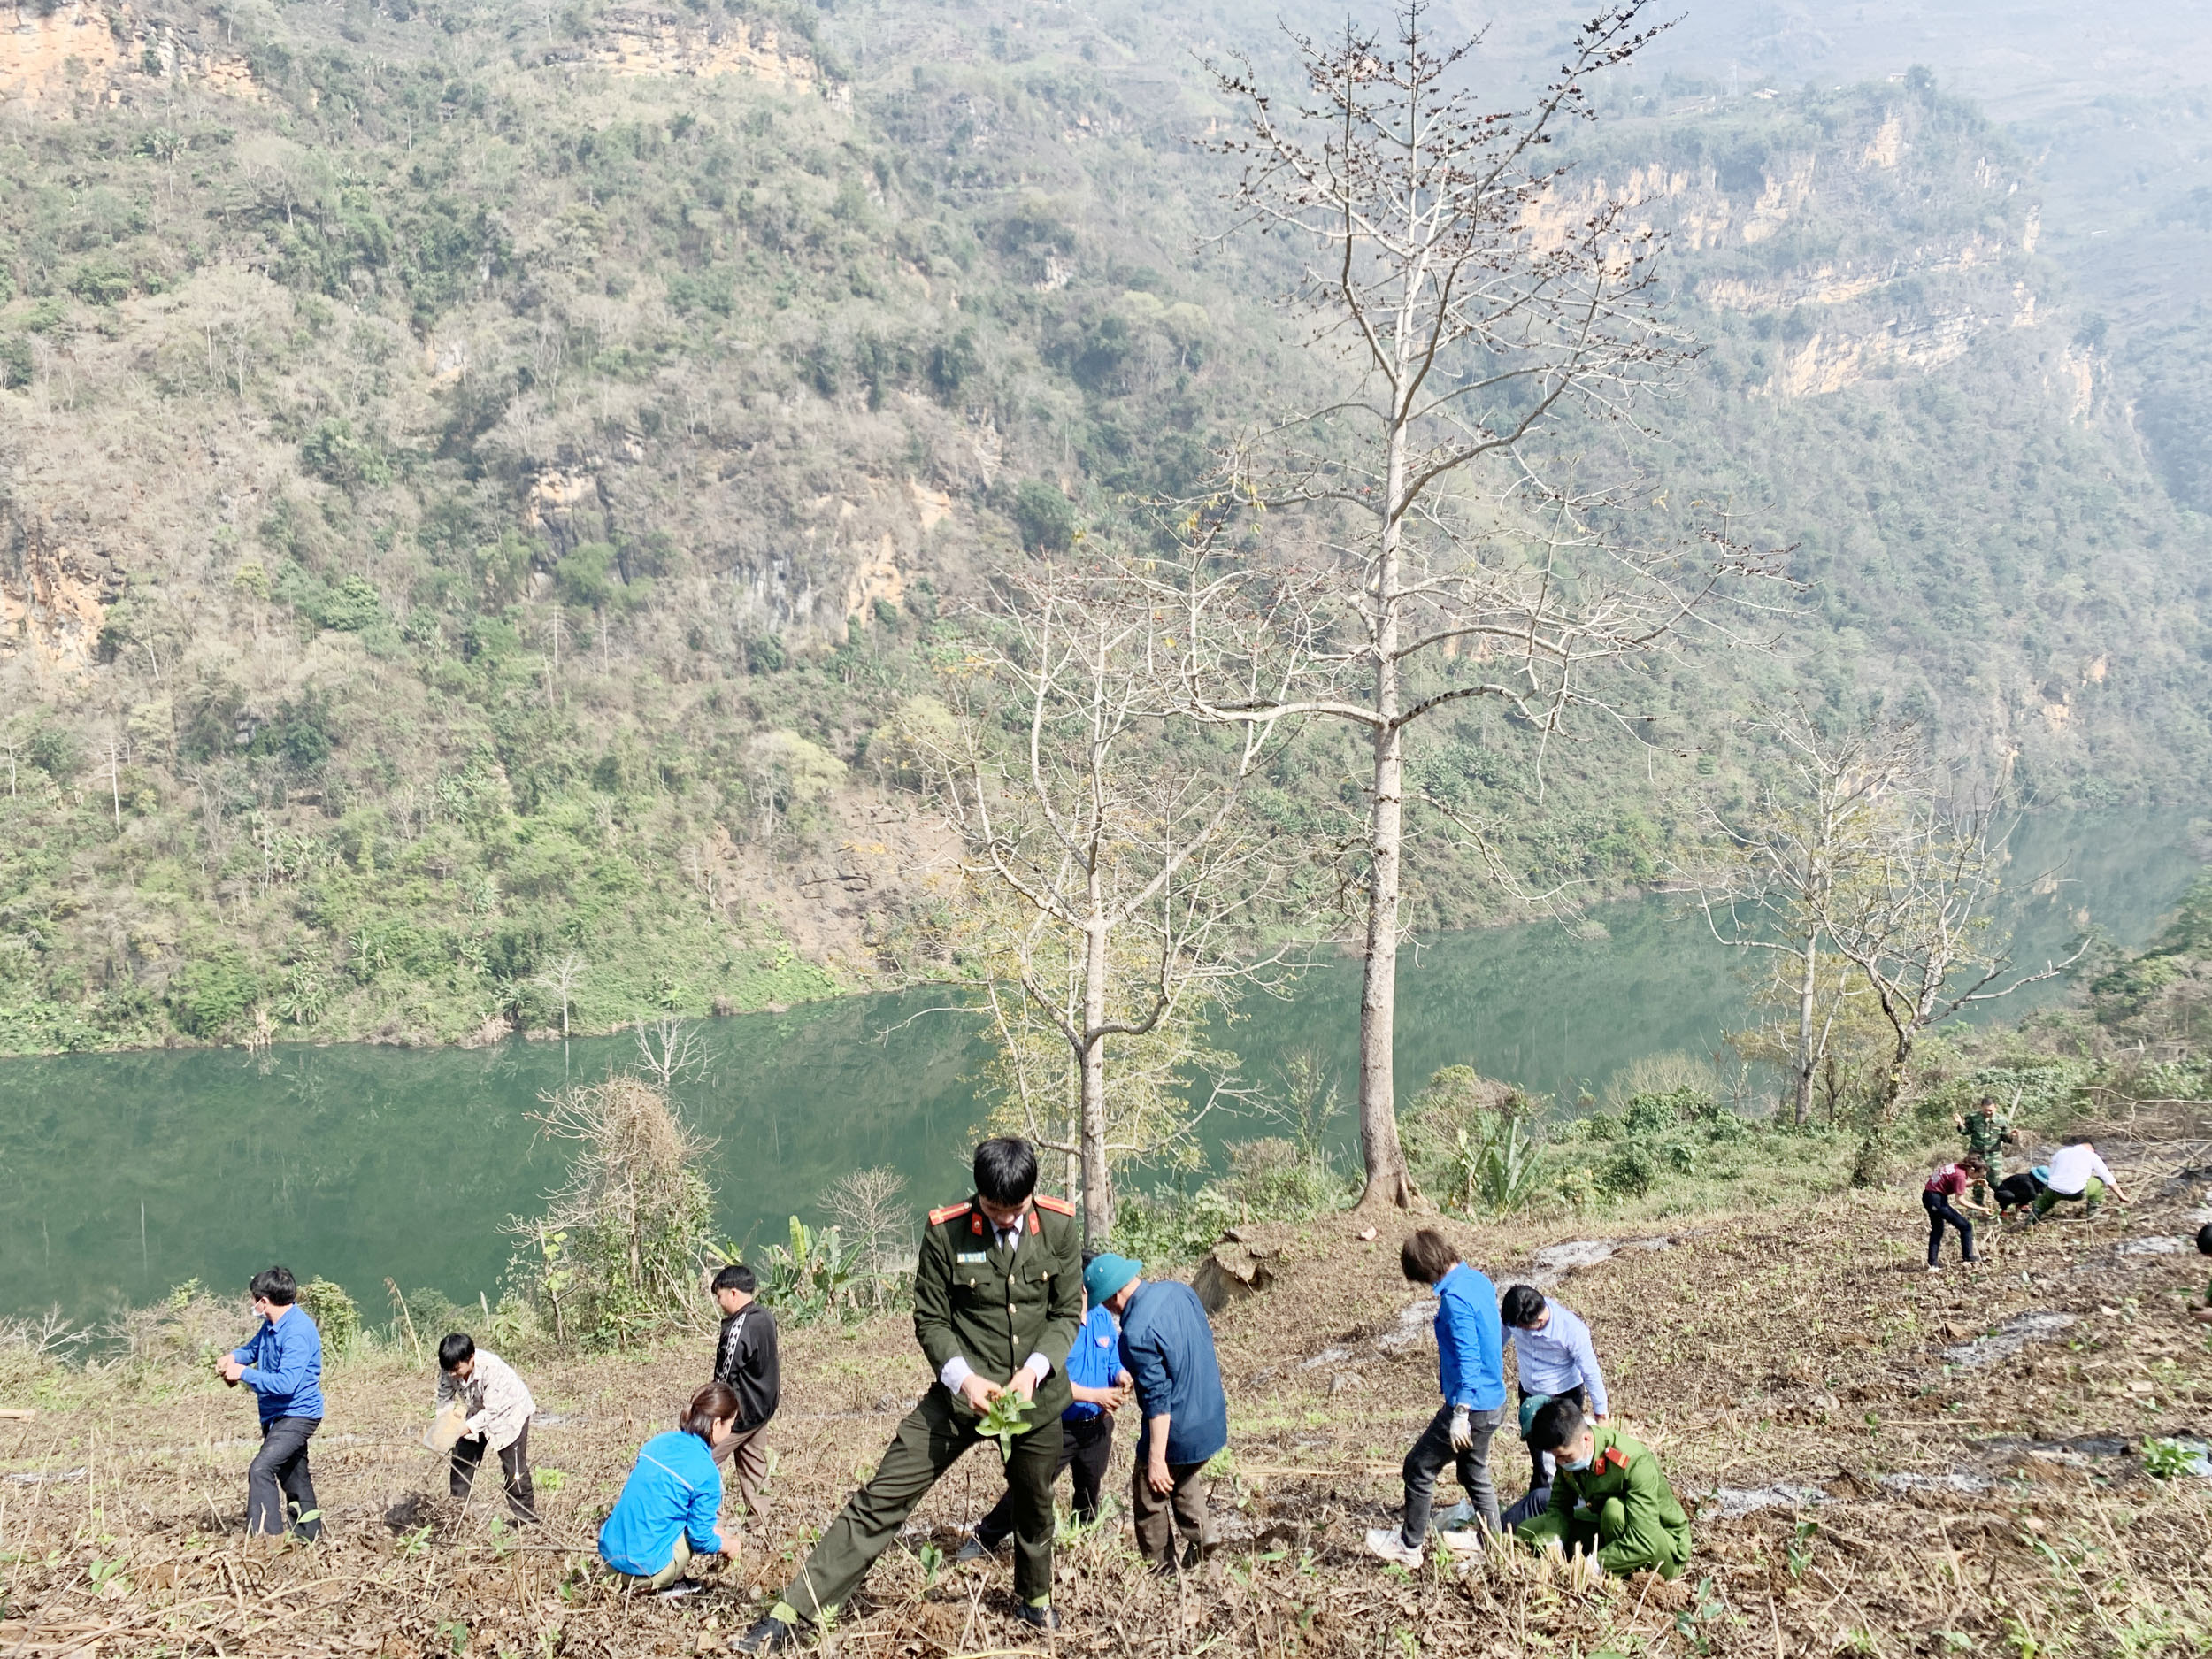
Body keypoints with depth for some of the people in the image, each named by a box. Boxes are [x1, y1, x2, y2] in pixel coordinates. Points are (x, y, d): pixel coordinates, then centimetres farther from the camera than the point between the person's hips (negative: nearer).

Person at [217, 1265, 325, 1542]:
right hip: (278, 1414, 10)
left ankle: (265, 1537, -21)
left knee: (261, 1469, -21)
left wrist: (244, 1373, -22)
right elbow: (254, 1349, 24)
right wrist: (234, 1357, 1)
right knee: (293, 1475, 20)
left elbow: (285, 1383, -31)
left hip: (297, 1414, -10)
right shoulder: (272, 1324, 5)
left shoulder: (298, 1332, -25)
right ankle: (309, 1531, 33)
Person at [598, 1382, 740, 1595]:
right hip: (645, 1567, -7)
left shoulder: (657, 1442, 6)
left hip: (609, 1552, 7)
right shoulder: (706, 1473, -14)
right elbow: (702, 1539, -10)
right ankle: (670, 1584, 8)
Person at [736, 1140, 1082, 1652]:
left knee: (1035, 1504, 22)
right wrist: (963, 1377, -22)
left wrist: (1035, 1369, -16)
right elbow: (930, 1321, -7)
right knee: (882, 1498, -8)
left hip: (1037, 1395, 2)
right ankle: (792, 1612, -7)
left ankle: (1036, 1597, 51)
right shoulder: (945, 1230, -14)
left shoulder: (1060, 1226, -9)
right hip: (963, 1394, -2)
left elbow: (1068, 1313, -1)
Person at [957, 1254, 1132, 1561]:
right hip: (1059, 1428, -6)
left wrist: (1123, 1377, -15)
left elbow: (1115, 1360, 9)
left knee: (1090, 1490, 21)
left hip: (1097, 1426, 6)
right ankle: (981, 1542, 11)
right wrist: (1095, 1395, -26)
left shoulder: (1103, 1317, 2)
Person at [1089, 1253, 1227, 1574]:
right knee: (1186, 1483, 30)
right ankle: (1199, 1552, 32)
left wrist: (1156, 1459, -18)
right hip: (1213, 1421, 8)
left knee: (1150, 1501, 14)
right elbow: (1206, 1341, 11)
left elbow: (1158, 1400, -26)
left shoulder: (1137, 1333, -28)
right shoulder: (1178, 1291, -4)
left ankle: (1162, 1572, 26)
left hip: (1178, 1435, -8)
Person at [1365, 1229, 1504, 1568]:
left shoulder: (1455, 1297, -23)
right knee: (1474, 1470, 25)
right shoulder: (1481, 1282, 5)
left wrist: (1460, 1415, -26)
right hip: (1494, 1400, 9)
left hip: (1471, 1404, -9)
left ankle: (1409, 1546, 15)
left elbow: (1468, 1359, -27)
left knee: (1419, 1468, 4)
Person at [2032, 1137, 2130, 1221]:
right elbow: (2109, 1179, 17)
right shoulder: (2091, 1156, 13)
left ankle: (2038, 1211, 16)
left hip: (2054, 1191, 3)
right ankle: (2092, 1210, 20)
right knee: (2100, 1181, 22)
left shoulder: (2059, 1153, 21)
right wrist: (2121, 1195, 29)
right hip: (2076, 1193, -3)